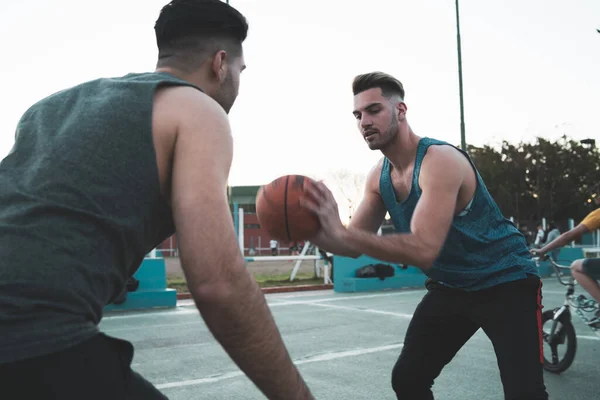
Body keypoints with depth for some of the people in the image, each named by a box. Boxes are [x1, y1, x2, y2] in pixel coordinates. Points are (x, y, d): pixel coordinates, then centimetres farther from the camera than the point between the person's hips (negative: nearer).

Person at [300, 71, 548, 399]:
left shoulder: (441, 160, -28)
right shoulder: (378, 177, -3)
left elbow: (424, 250, -39)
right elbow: (355, 243, -5)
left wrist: (340, 232, -46)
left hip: (504, 283, -7)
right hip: (449, 287, 7)